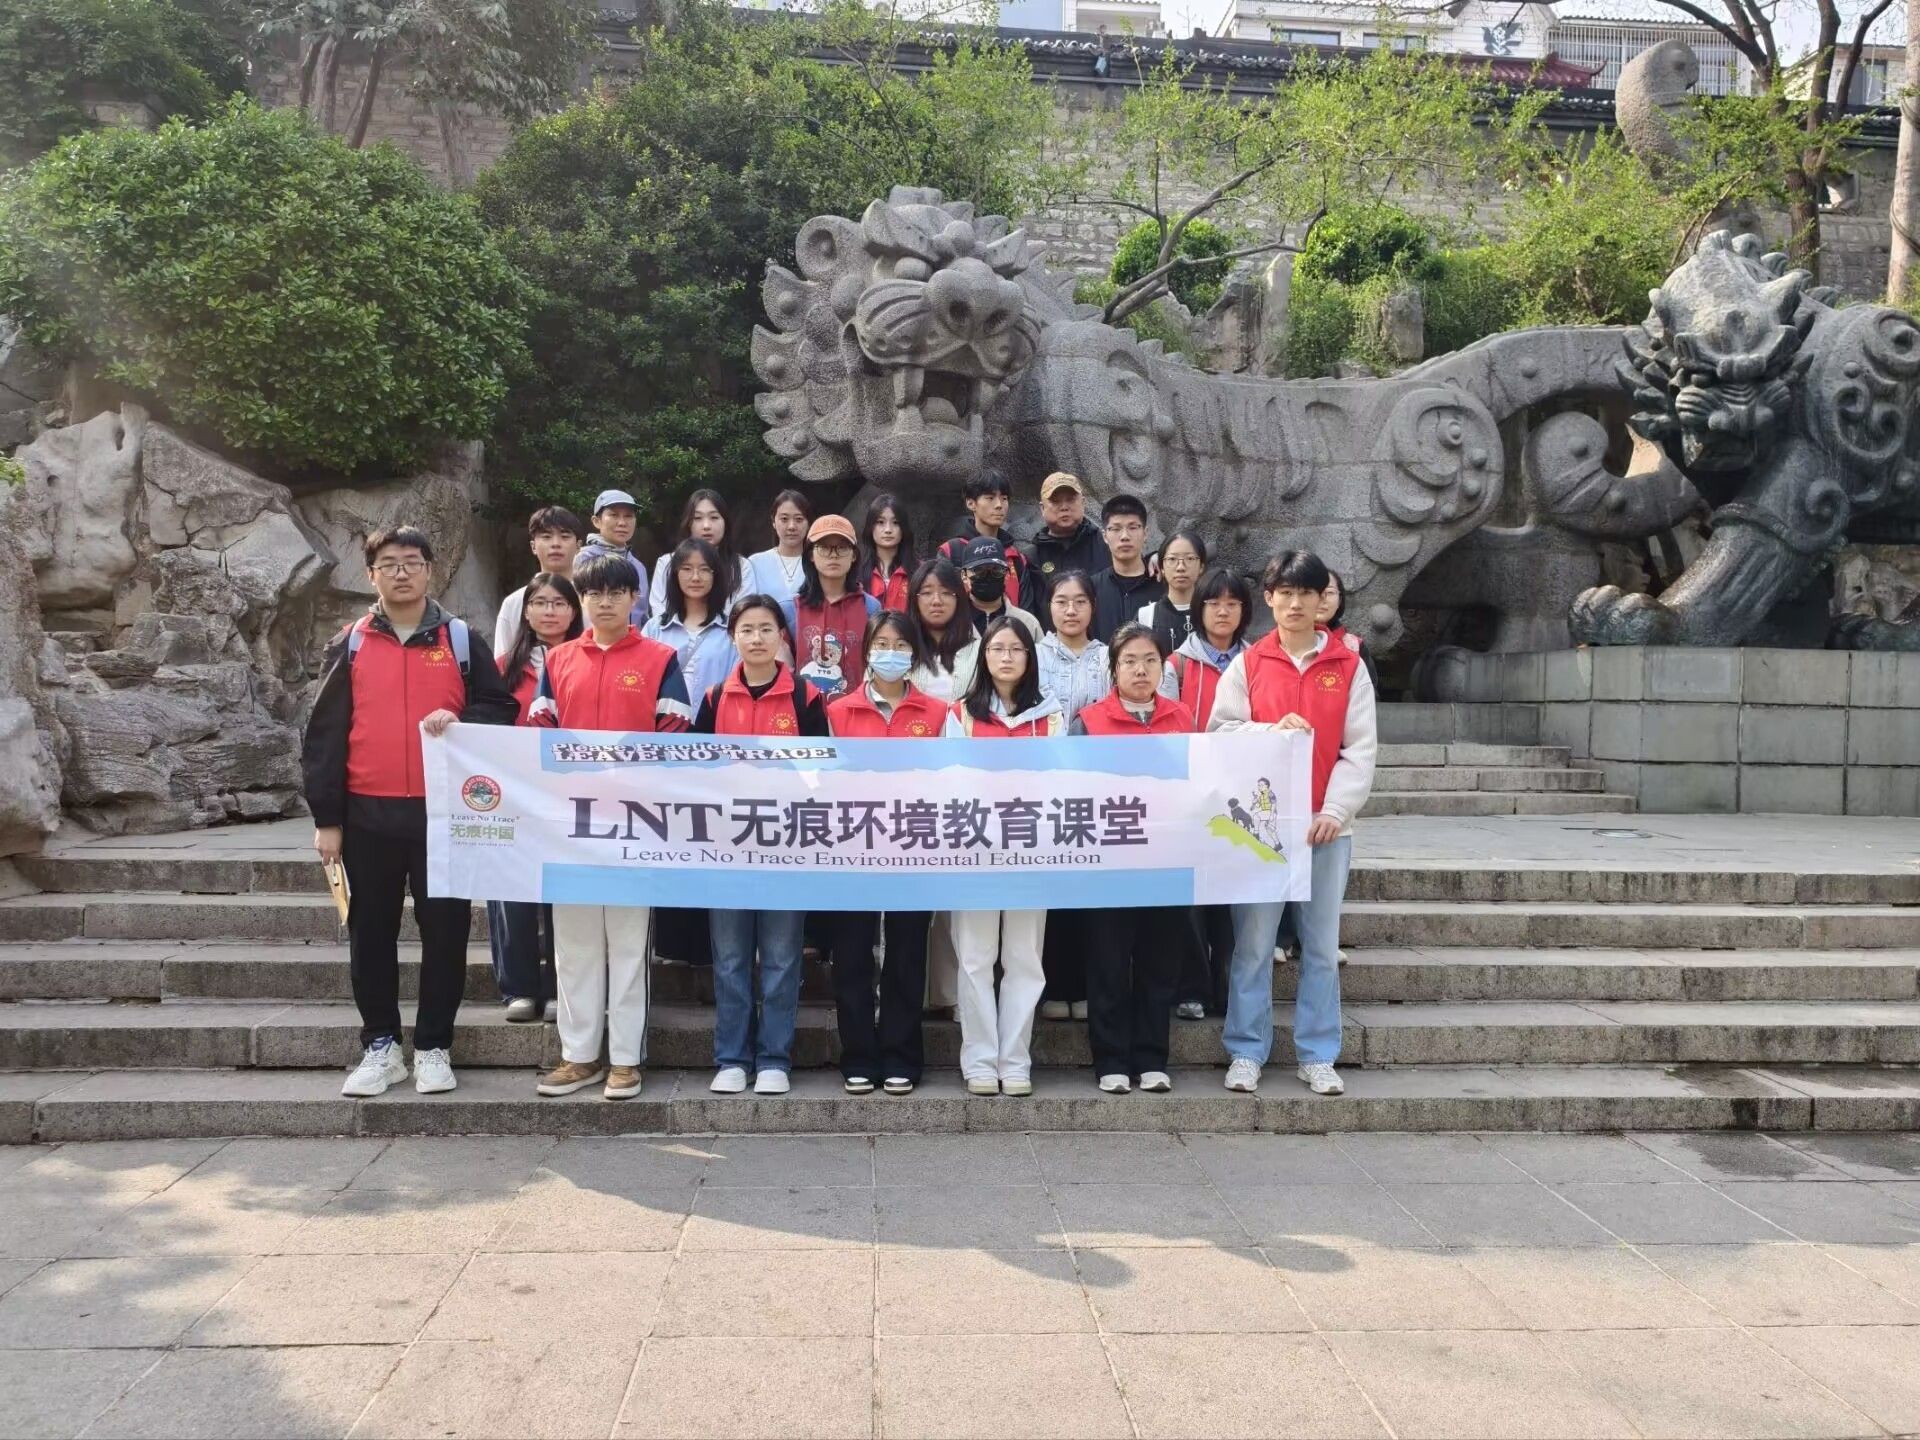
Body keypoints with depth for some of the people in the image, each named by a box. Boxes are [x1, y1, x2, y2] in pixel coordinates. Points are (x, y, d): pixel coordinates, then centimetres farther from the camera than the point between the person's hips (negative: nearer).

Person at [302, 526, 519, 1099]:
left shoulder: (461, 639, 6)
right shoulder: (349, 645, 6)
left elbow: (501, 708, 8)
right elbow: (323, 734, 3)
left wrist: (459, 723, -14)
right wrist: (326, 818, -2)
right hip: (368, 815, 1)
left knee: (444, 931, 3)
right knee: (372, 932, 8)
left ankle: (433, 1047, 15)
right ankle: (380, 1046, 20)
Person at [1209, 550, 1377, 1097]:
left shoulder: (1348, 667, 5)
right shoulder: (1247, 664, 5)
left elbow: (1361, 748, 0)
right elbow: (1221, 733, -1)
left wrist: (1335, 809, -12)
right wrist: (1274, 731, -17)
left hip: (1326, 823, 1)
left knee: (1322, 946, 6)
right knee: (1253, 944, 2)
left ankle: (1318, 1056, 17)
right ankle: (1246, 1052, 12)